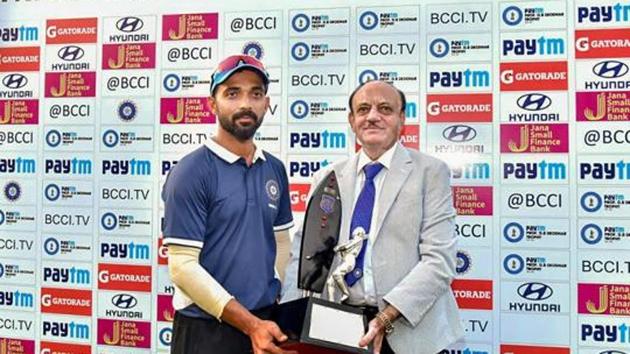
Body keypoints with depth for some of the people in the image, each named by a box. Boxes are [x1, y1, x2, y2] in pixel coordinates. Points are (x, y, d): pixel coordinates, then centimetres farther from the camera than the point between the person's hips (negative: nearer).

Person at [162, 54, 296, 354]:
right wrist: (249, 324, -18)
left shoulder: (275, 170, 4)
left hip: (265, 323, 5)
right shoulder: (190, 172, -13)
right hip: (206, 329, -5)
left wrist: (278, 313, 1)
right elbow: (183, 266, -17)